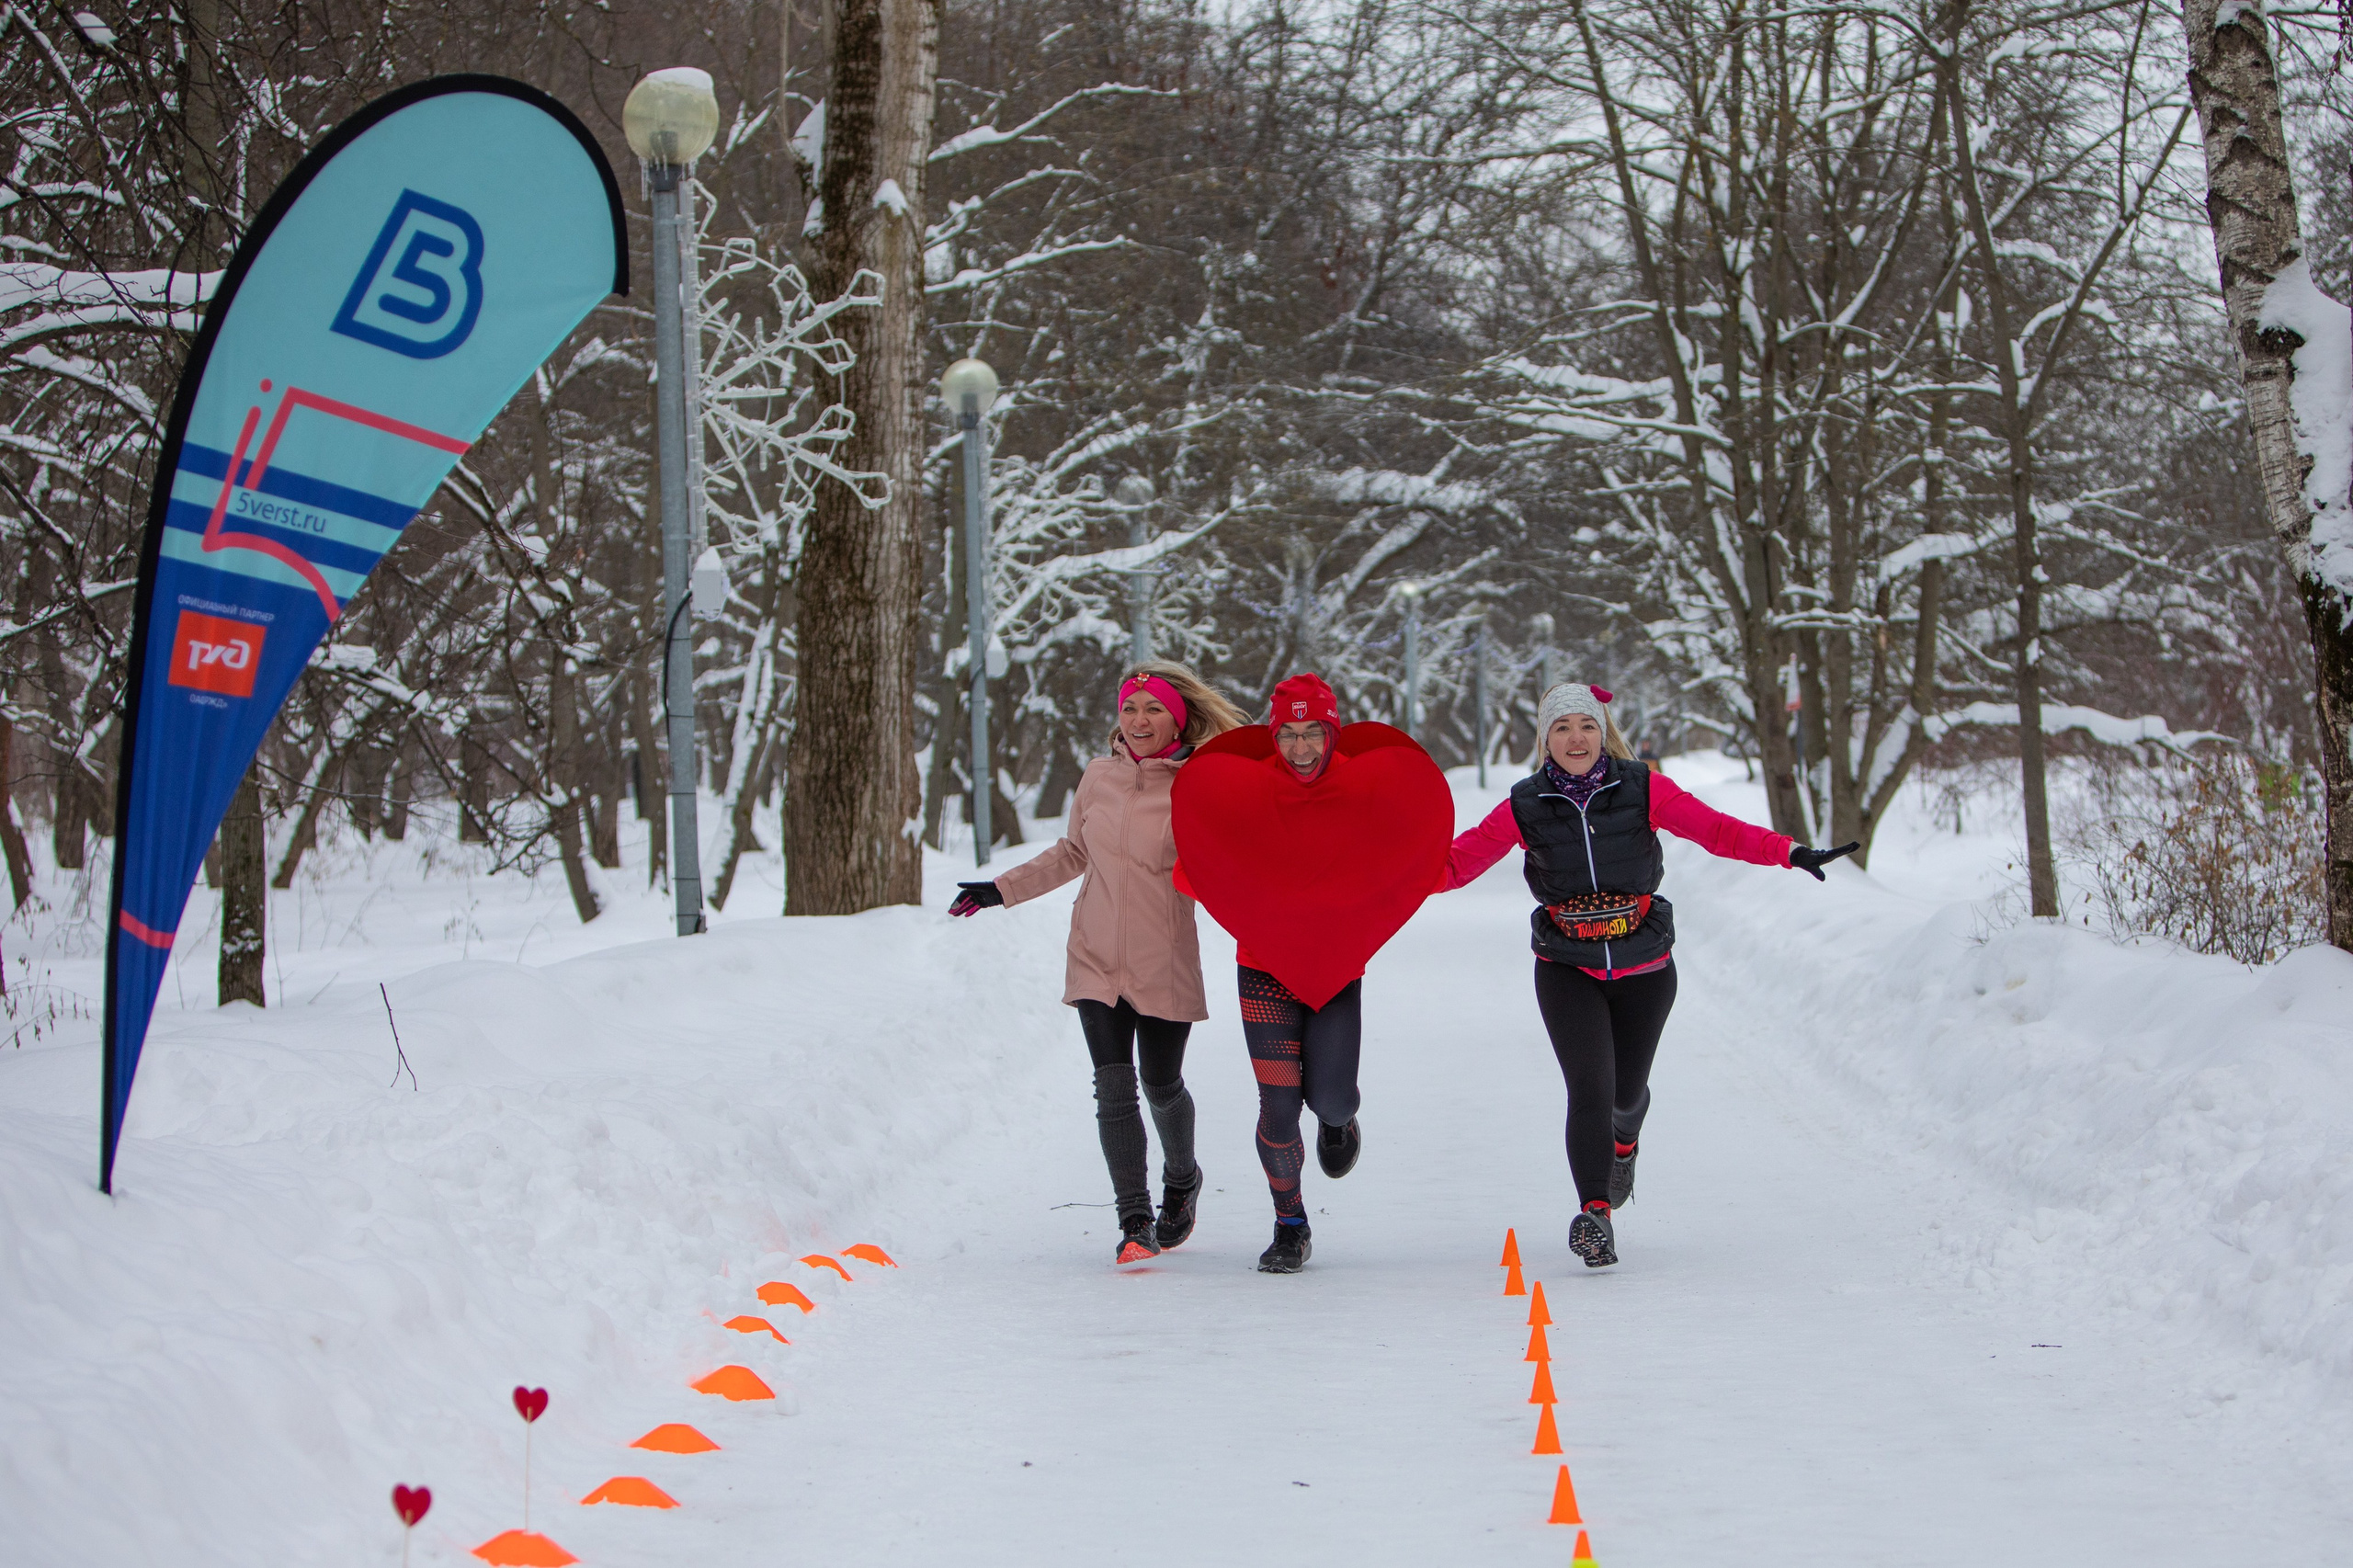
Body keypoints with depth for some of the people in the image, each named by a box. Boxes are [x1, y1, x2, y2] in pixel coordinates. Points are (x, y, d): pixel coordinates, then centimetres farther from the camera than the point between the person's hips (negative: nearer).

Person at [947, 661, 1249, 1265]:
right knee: (1114, 1087, -10)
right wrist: (1003, 888, 18)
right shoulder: (1099, 777, 4)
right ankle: (1136, 1224, -9)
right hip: (1096, 960, 2)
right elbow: (1073, 853, 20)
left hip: (1164, 965, -2)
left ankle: (1181, 1179, 40)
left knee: (1161, 1085, 10)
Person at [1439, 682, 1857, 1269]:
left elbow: (1715, 829, -10)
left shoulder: (1642, 789, -7)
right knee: (1590, 1088, -17)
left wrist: (1792, 852, -19)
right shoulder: (1525, 807, -5)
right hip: (1567, 971, -1)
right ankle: (1595, 1217, -13)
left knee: (1627, 1089, 15)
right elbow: (1459, 859, -5)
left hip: (1644, 968, 1)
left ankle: (1623, 1144, 51)